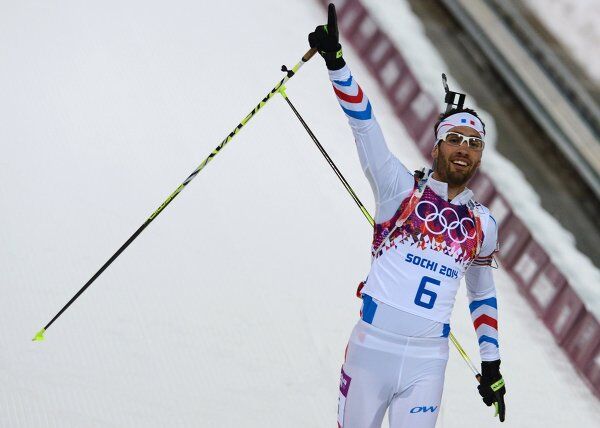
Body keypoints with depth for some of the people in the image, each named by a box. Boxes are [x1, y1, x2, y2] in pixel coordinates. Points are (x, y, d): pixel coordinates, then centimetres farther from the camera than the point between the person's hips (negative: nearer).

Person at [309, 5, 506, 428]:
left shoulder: (483, 225, 13)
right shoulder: (402, 189, 2)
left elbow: (483, 294, 25)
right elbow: (365, 127, -8)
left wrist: (491, 363, 22)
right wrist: (335, 61, -20)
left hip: (426, 360, 2)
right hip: (372, 347, -2)